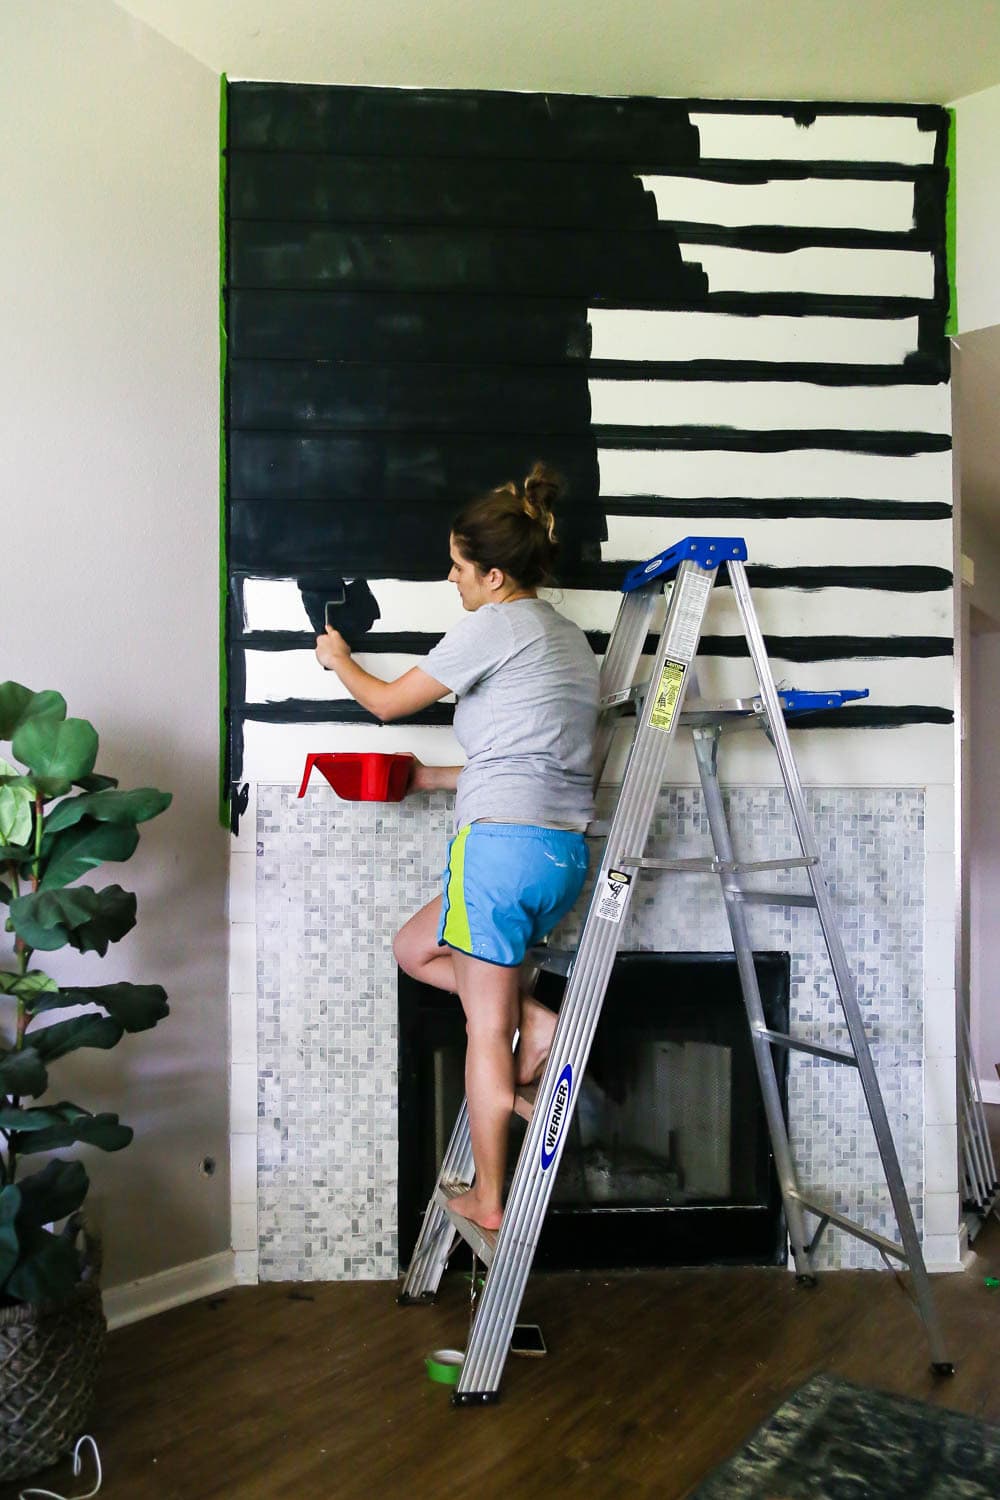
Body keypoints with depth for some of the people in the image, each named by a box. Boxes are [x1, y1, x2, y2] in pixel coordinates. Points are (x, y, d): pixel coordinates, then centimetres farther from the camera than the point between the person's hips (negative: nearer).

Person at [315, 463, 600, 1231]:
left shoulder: (494, 624, -5)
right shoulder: (568, 635, 20)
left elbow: (389, 701, 4)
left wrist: (340, 659, 24)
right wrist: (432, 777, 28)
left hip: (503, 840, -8)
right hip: (567, 849, 9)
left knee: (484, 1033, 4)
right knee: (415, 948, 23)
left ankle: (489, 1201, 16)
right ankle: (533, 1020, 9)